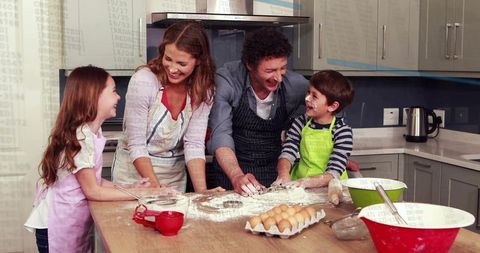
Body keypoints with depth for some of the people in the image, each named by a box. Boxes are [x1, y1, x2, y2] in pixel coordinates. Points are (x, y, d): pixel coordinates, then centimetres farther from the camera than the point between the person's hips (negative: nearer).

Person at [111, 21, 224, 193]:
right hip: (135, 171, -2)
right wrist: (156, 188, -27)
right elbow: (136, 145, -18)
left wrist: (202, 192, -26)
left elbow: (194, 144, -14)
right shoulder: (143, 81, -19)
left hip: (175, 175, 3)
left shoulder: (203, 90, -9)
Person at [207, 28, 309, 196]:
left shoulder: (298, 86, -8)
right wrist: (237, 176, -34)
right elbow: (220, 134, -21)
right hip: (230, 173, -2)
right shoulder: (227, 80, -15)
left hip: (275, 173, 2)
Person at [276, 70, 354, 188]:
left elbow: (334, 172, -15)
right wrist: (284, 175, -26)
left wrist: (309, 182, -31)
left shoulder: (342, 131, -10)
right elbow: (287, 153, -6)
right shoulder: (301, 123, 2)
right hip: (299, 184, 2)